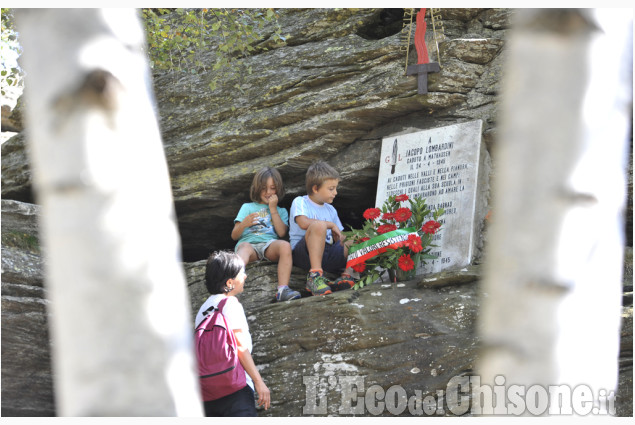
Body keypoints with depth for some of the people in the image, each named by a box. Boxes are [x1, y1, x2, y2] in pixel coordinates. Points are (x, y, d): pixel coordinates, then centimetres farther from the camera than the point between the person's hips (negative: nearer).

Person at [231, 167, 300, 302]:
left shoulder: (281, 211, 28)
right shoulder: (247, 207, 26)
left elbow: (282, 233, 7)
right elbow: (234, 236, 15)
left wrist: (273, 209, 8)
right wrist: (244, 224, -7)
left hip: (270, 245, 1)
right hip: (248, 242, -1)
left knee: (285, 245, -34)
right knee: (244, 248, -39)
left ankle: (283, 289, -49)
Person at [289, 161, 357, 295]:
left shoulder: (330, 210, 24)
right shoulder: (300, 202, 4)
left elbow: (339, 239, 21)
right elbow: (303, 223, -18)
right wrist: (331, 225, -10)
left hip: (326, 254, 7)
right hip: (302, 252, -7)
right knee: (319, 225, -35)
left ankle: (348, 274, -26)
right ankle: (315, 275, -41)